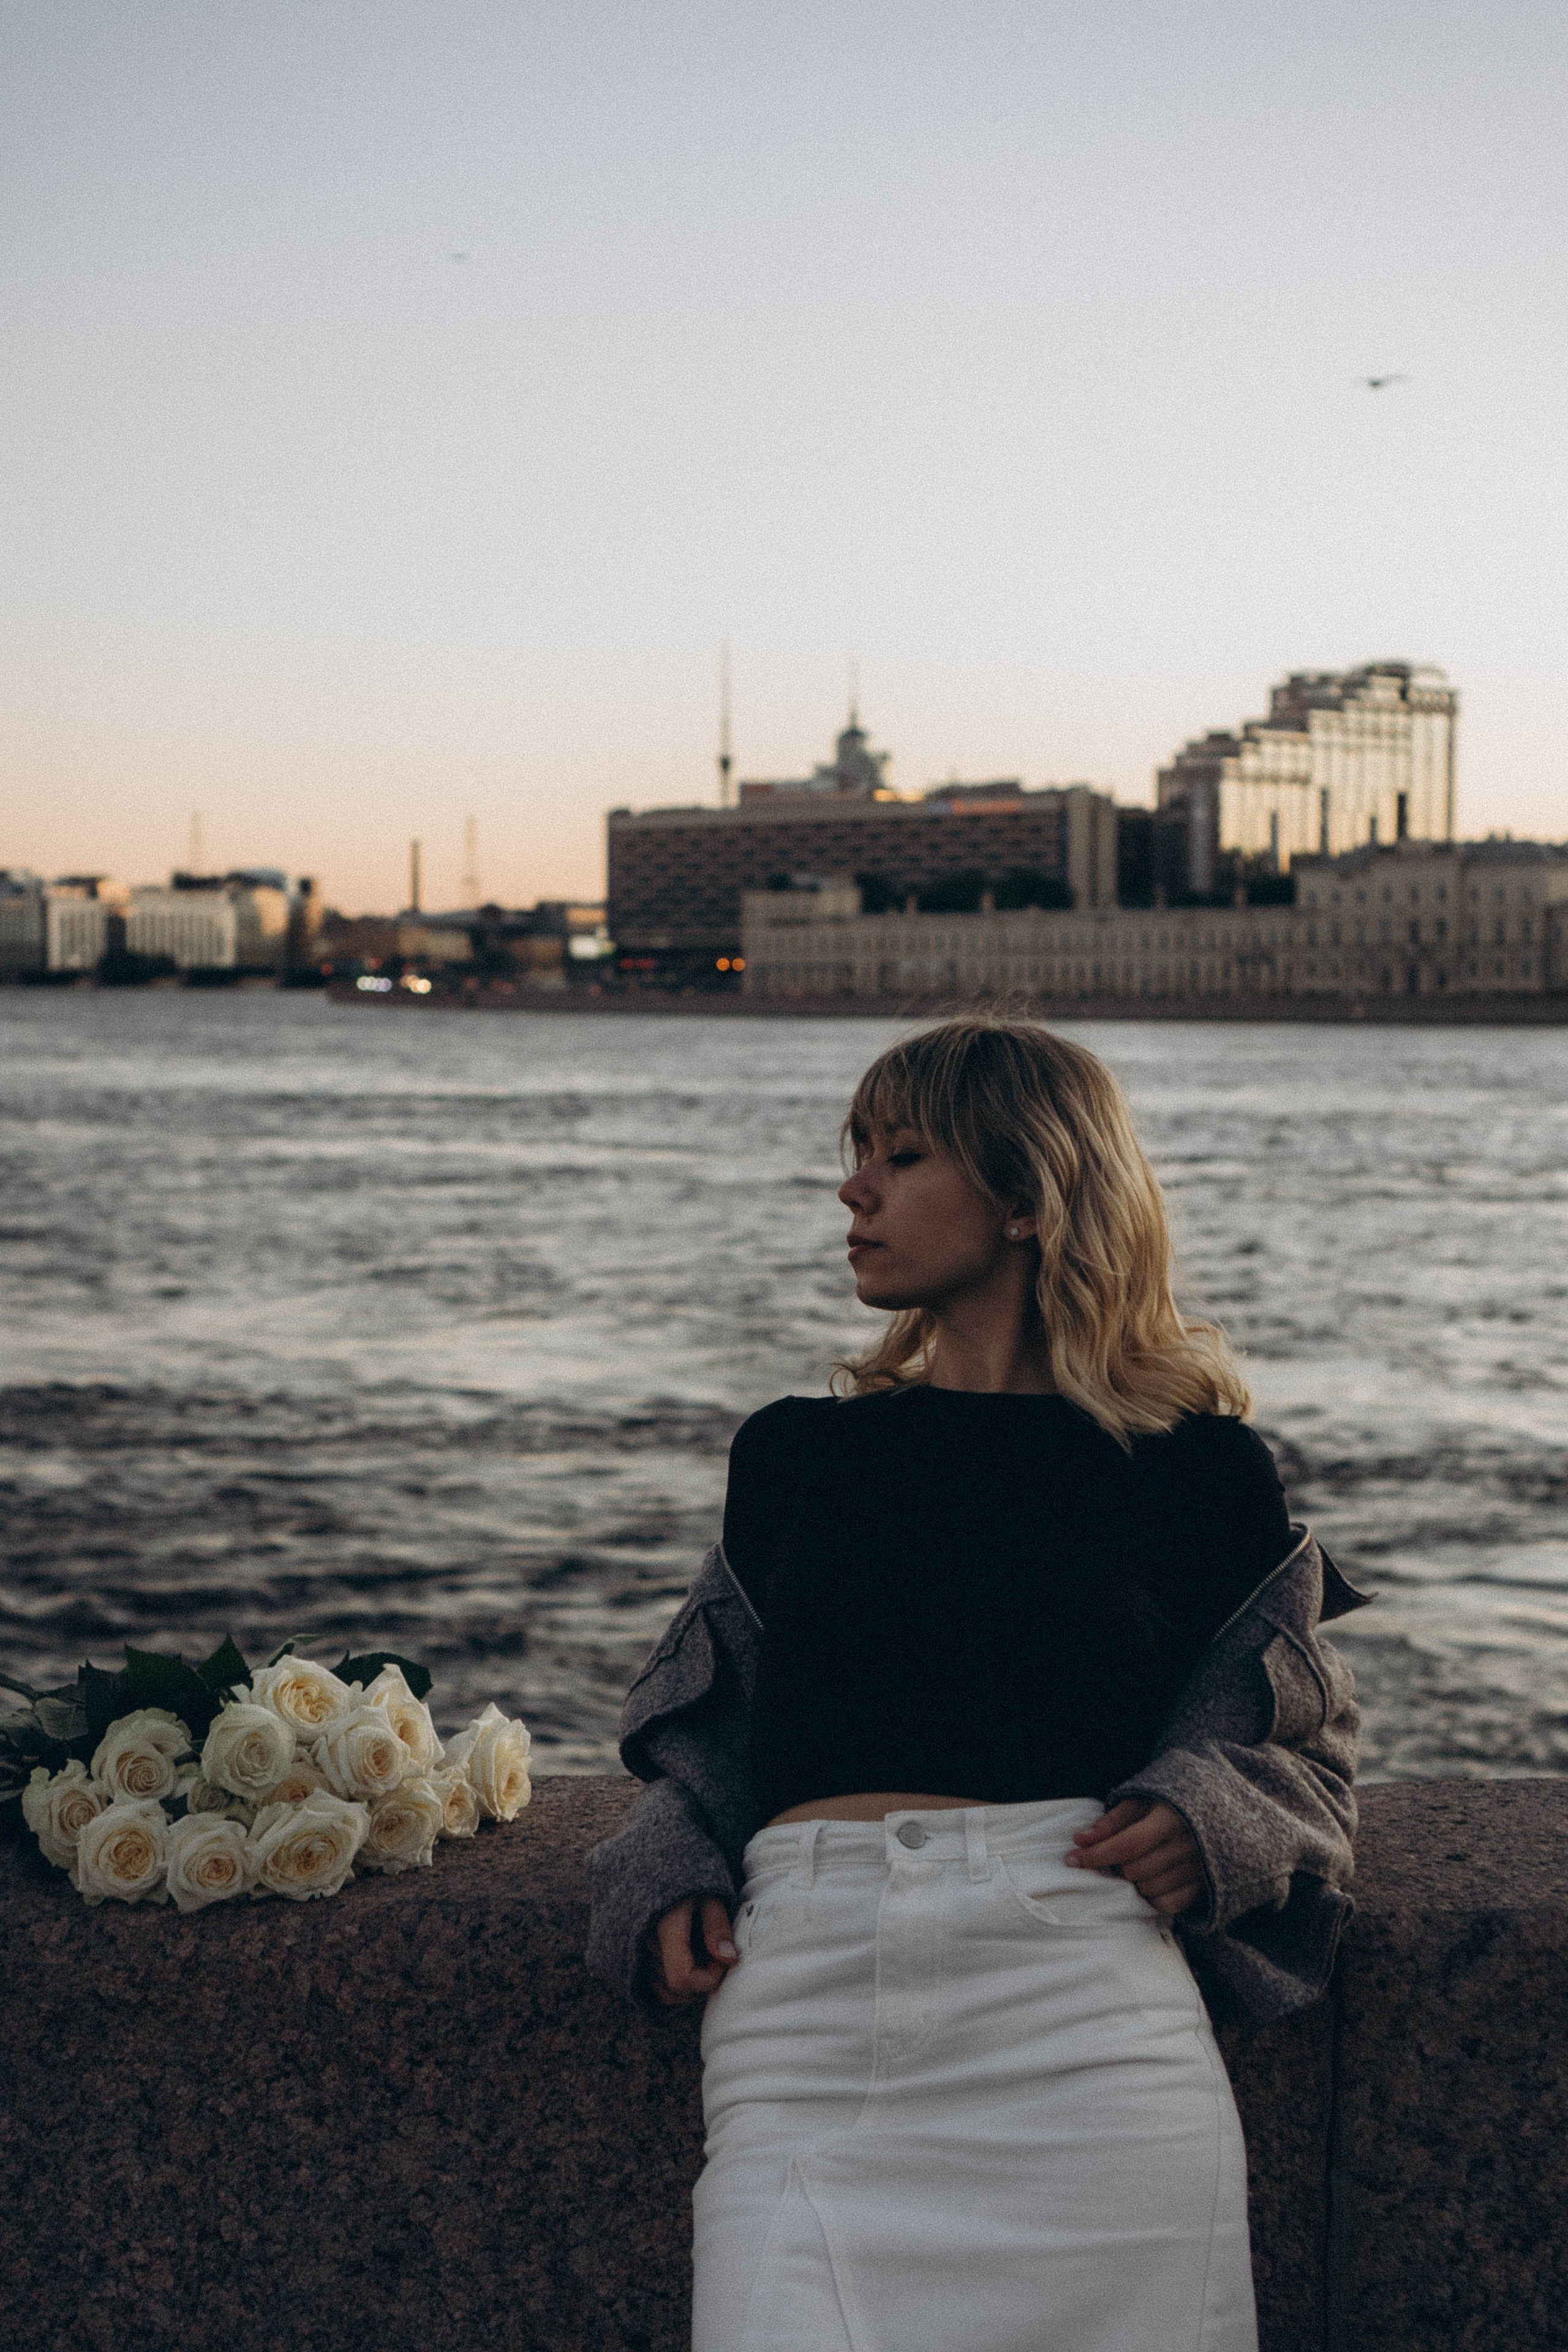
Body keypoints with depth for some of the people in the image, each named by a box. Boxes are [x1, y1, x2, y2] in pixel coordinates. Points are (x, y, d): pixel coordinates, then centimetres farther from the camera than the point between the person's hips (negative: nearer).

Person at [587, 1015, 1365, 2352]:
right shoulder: (794, 1453, 18)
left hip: (1078, 2015, -1)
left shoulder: (1199, 1469, 10)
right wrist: (668, 1880, 7)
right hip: (808, 1994, 2)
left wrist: (1206, 1820, -4)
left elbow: (1299, 1742, 17)